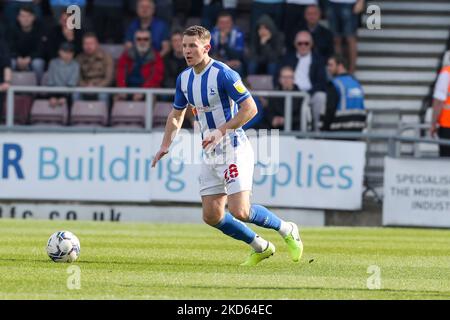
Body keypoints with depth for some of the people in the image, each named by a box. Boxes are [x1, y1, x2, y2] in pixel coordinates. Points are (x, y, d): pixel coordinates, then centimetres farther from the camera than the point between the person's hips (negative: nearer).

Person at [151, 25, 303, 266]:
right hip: (210, 154, 8)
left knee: (239, 211, -17)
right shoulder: (184, 78, 7)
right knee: (211, 216, 3)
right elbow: (176, 114, 22)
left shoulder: (223, 74, -16)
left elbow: (250, 108, -20)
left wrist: (221, 131, -25)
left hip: (233, 149, -8)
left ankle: (287, 230, 8)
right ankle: (260, 248, 20)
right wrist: (165, 146, 12)